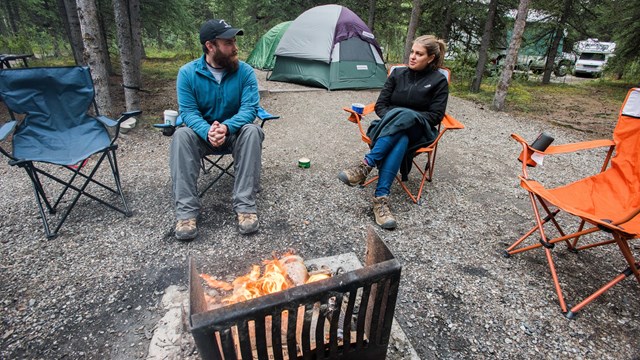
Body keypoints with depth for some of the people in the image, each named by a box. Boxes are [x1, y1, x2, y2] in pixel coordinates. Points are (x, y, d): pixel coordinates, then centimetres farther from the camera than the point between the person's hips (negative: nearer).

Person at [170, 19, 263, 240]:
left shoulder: (245, 71, -10)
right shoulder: (187, 73, -8)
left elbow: (249, 108, -17)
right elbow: (188, 111, -13)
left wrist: (226, 127, -36)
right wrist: (208, 131, -35)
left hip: (235, 133, 0)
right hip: (203, 133, 1)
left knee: (252, 131, -33)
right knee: (181, 136, -30)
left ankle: (245, 205, -32)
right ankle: (186, 211, -28)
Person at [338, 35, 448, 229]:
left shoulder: (439, 81, 3)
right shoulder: (398, 73, 11)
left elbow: (435, 116, -4)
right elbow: (381, 105, 9)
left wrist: (401, 118, -15)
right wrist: (391, 120, -14)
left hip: (418, 133, -1)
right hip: (390, 128, 2)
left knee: (403, 115, -37)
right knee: (399, 140, -36)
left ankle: (366, 165, -42)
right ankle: (381, 199, -45)